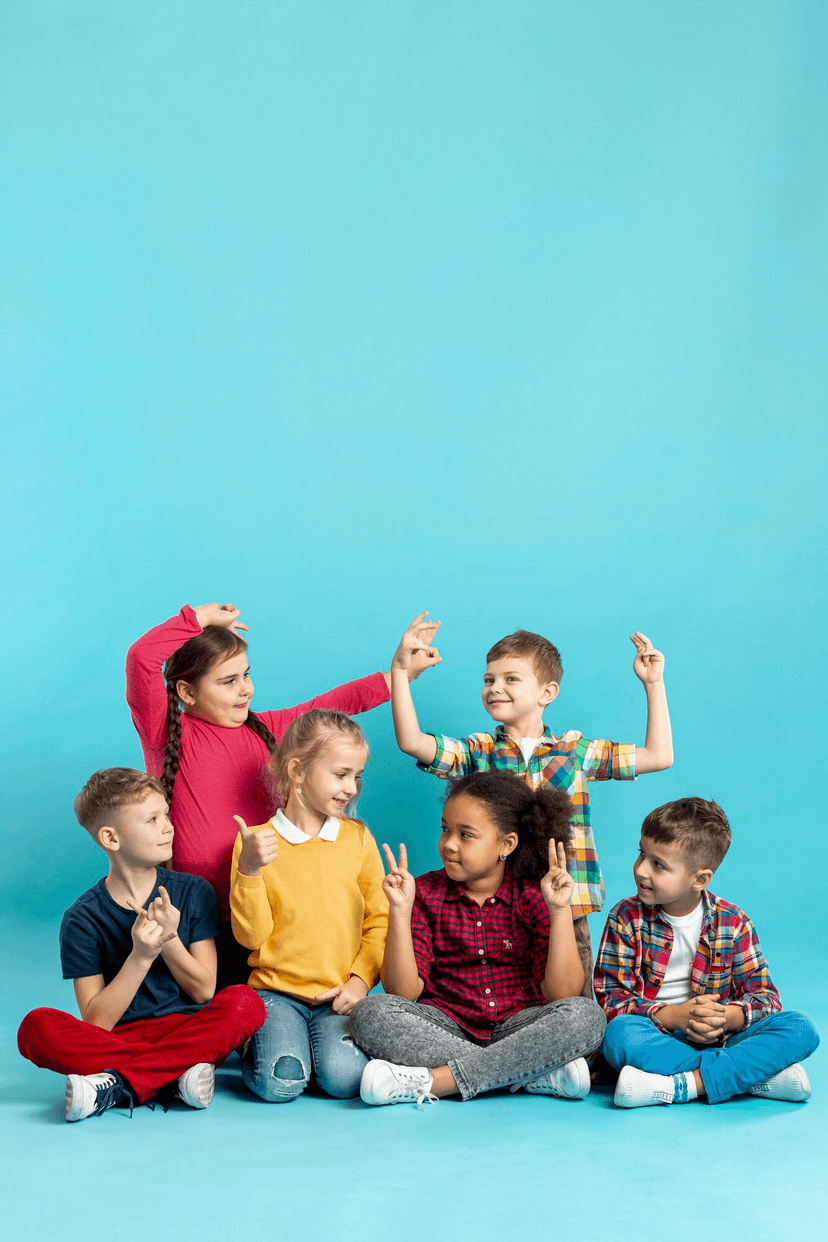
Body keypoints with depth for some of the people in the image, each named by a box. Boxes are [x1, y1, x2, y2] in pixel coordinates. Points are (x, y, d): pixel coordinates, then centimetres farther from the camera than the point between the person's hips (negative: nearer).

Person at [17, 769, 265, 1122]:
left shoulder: (193, 892, 4)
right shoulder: (83, 918, -3)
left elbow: (204, 991, 1)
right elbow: (97, 1023, -8)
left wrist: (169, 940, -15)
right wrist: (140, 956, -20)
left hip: (187, 1032, 1)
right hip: (115, 1041, -1)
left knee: (245, 1002, -28)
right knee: (36, 1028, -28)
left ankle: (118, 1086, -31)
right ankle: (176, 1073, -29)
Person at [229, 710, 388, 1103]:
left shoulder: (358, 838, 9)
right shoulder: (255, 843, 1)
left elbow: (379, 922, 8)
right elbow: (251, 936, -4)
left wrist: (361, 979, -7)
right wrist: (248, 871, -17)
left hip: (340, 996, 1)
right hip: (277, 991, -1)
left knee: (344, 1077, -25)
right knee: (280, 1083, -24)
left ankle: (329, 1037, 8)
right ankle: (261, 1039, 9)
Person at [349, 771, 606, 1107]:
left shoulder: (533, 897, 1)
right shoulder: (425, 893, 3)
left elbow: (562, 994, -10)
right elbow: (403, 992, -7)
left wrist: (559, 910, -16)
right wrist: (400, 910, -15)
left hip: (515, 1030, 0)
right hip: (444, 1033, 1)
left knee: (586, 1015, -29)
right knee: (371, 1013, -28)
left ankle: (427, 1081, -29)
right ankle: (538, 1074, -27)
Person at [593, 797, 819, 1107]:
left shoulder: (733, 923, 3)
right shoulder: (627, 918, -1)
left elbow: (764, 994, 1)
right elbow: (612, 998, -7)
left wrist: (728, 1017, -23)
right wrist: (673, 1015, -24)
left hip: (717, 1039, 1)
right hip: (656, 1038, -1)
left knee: (801, 1029, -20)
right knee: (620, 1034, -37)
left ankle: (683, 1085, -31)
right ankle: (758, 1075, -30)